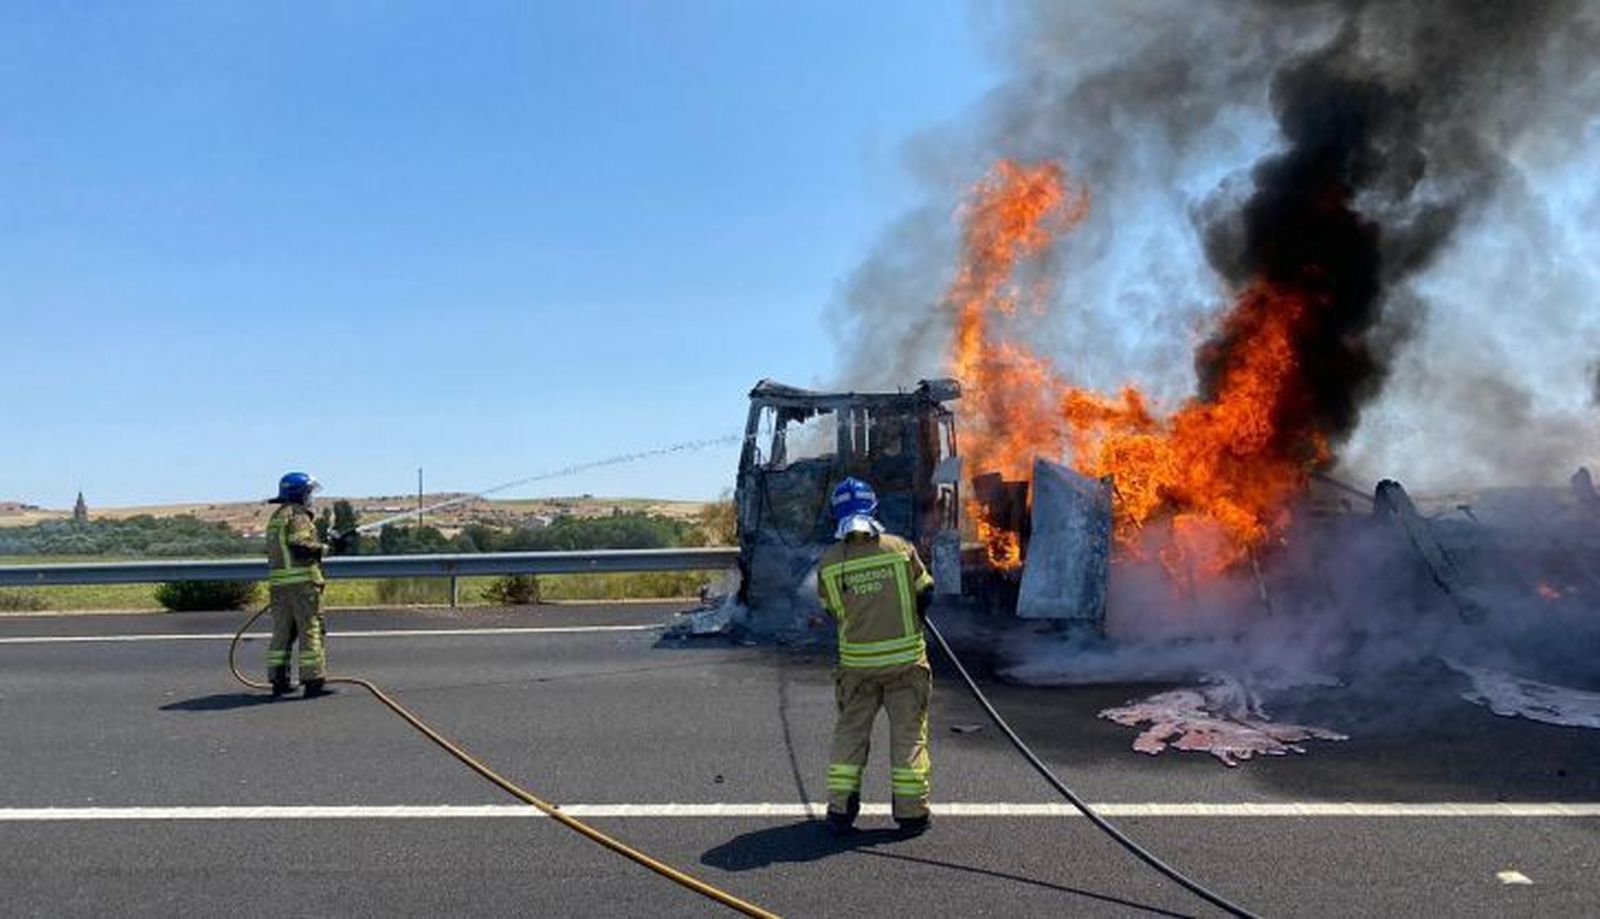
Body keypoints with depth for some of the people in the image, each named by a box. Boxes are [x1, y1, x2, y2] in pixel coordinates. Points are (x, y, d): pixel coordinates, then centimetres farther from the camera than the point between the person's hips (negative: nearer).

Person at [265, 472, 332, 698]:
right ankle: (312, 680, -6)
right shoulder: (298, 516, -9)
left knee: (282, 631, 12)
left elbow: (275, 550, 22)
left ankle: (278, 680, 15)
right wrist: (321, 548, -6)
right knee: (310, 630, -5)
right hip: (301, 580, -9)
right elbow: (299, 545, -22)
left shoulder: (275, 518, 20)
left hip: (278, 581, 9)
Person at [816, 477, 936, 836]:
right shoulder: (901, 548, -9)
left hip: (857, 664, 1)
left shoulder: (828, 563, -7)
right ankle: (911, 813, 14)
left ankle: (840, 810, 14)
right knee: (909, 734, 9)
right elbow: (925, 594, 3)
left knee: (850, 732, 14)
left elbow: (833, 611, 5)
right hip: (906, 659, -1)